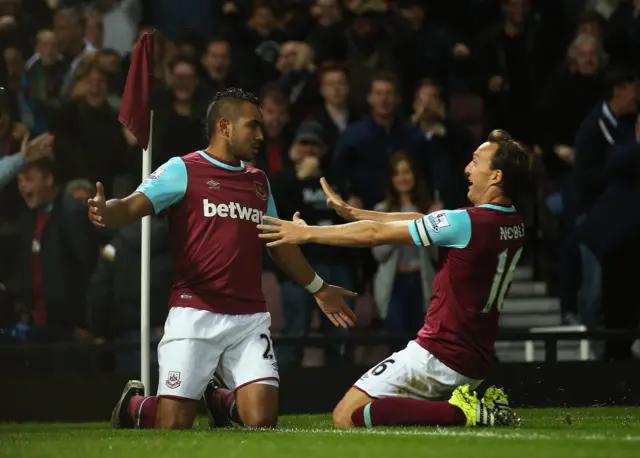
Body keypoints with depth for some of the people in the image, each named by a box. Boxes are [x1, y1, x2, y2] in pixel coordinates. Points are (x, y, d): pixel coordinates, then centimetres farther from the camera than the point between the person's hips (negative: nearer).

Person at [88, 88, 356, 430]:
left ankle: (220, 400, 25)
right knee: (173, 426, -7)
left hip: (250, 319, 5)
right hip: (195, 315, -5)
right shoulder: (182, 170, -1)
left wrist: (318, 289, 39)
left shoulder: (259, 182, 18)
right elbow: (132, 207, -12)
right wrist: (106, 212, -36)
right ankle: (134, 405, 28)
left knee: (262, 421, -10)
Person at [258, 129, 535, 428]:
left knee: (347, 417, -7)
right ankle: (484, 409, 6)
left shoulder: (467, 223, -19)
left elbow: (375, 234, -11)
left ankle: (460, 412, -15)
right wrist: (353, 213, 18)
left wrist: (306, 233, -1)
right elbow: (419, 221, 15)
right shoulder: (515, 224, 7)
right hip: (476, 365, 9)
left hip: (439, 355, -9)